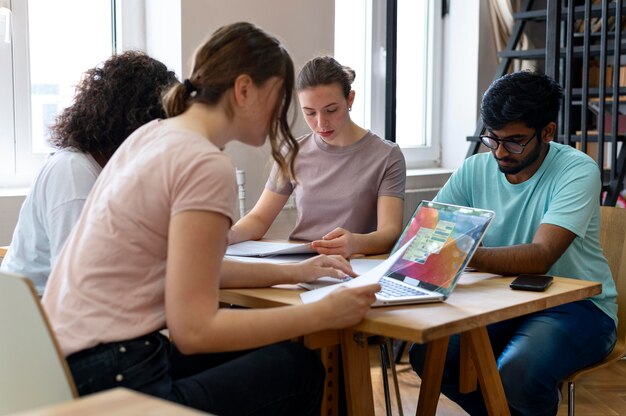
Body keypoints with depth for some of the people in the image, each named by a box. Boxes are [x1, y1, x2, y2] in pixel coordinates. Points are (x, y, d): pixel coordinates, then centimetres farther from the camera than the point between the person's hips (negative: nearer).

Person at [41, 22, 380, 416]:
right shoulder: (206, 165, -18)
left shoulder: (154, 134, 9)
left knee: (267, 356, 22)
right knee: (300, 368, 6)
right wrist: (324, 314, -14)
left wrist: (293, 273, 15)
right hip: (109, 381, -9)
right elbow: (194, 329, -20)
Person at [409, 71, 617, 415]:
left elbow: (540, 257, -30)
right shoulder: (475, 170, -1)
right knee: (426, 353, -17)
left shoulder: (577, 172, -16)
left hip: (578, 305, -5)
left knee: (518, 374, -33)